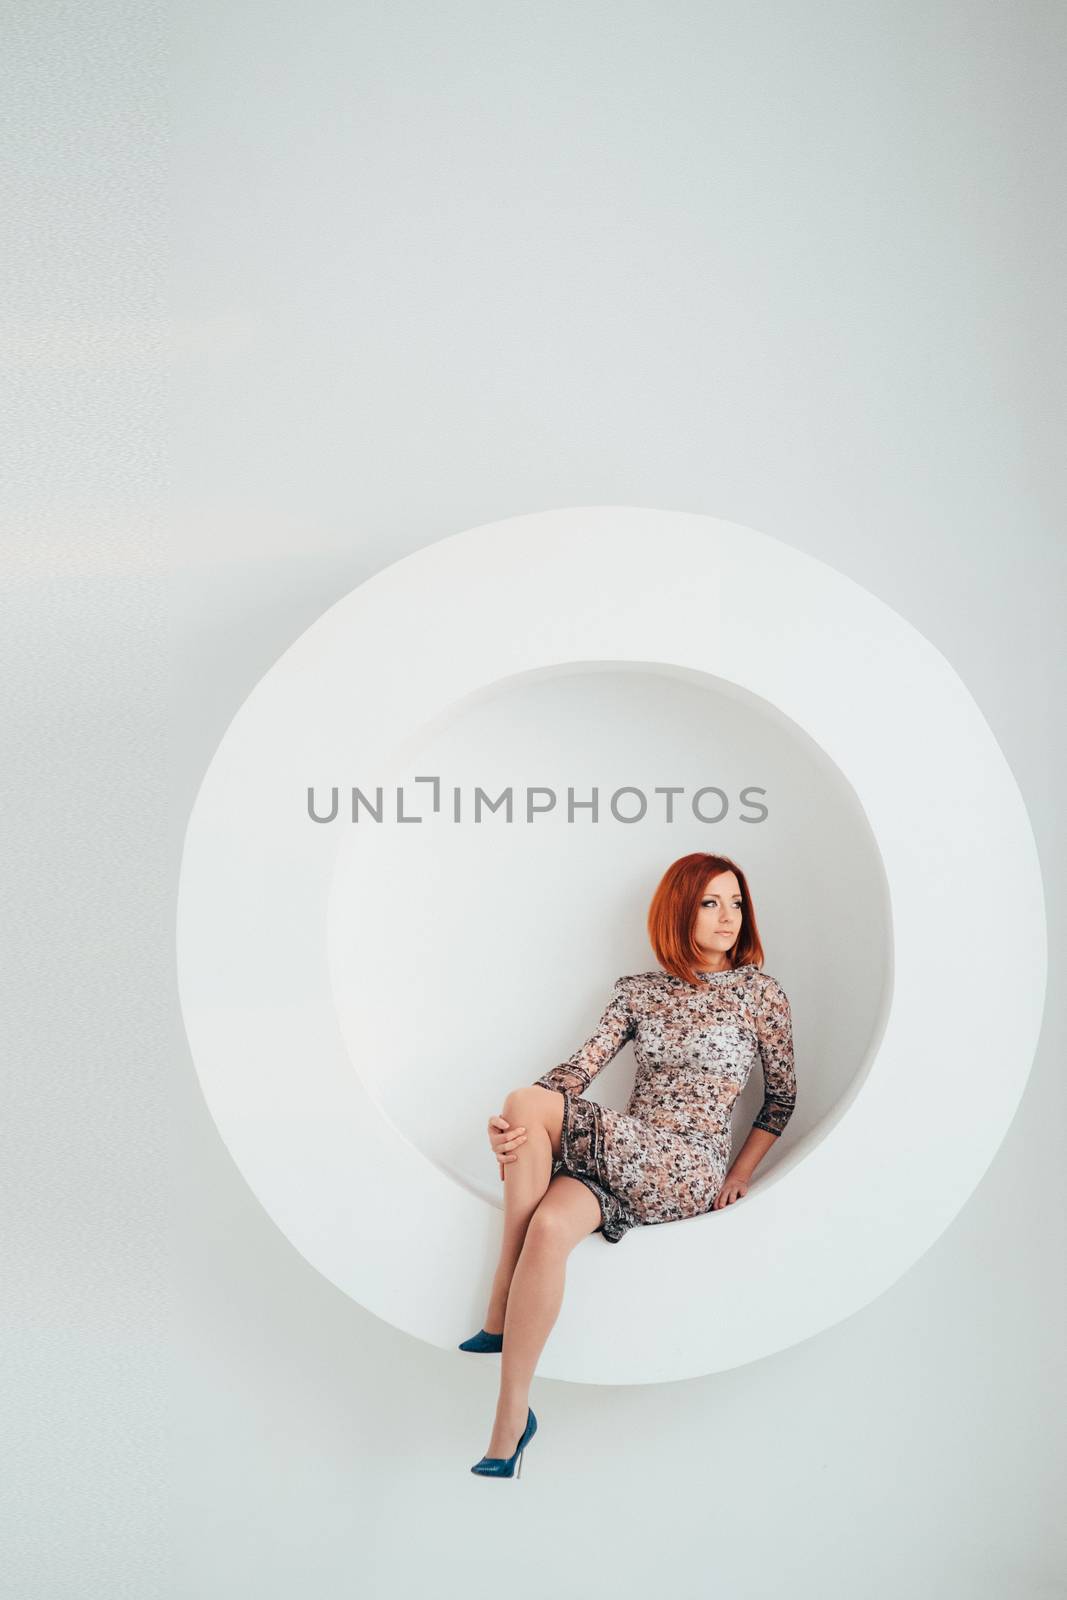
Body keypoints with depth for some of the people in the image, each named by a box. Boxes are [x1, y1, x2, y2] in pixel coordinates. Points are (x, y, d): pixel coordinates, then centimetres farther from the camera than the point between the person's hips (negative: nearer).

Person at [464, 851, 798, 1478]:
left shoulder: (761, 992, 5)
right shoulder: (639, 991, 14)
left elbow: (783, 1095, 14)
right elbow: (582, 1065, 1)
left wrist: (741, 1173, 2)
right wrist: (513, 1121, -16)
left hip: (689, 1173, -4)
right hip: (622, 1162, 4)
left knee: (529, 1101, -27)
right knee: (551, 1226, -33)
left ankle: (501, 1307, -17)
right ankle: (511, 1421, -21)